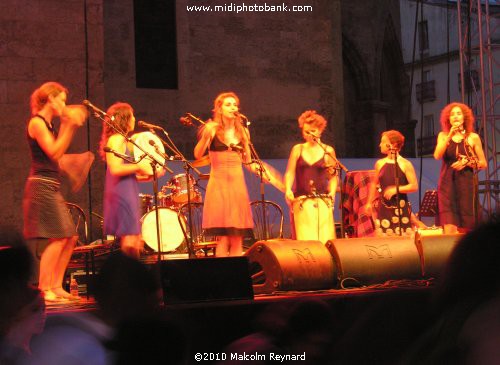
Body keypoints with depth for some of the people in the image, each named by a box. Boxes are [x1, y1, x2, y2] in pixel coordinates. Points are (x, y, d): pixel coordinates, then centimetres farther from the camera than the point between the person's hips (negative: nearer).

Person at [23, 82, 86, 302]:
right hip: (42, 185, -10)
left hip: (51, 187, 10)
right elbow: (54, 152, -17)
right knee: (58, 239, -13)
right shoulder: (37, 122, -10)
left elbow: (58, 151, 16)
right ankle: (44, 290, -10)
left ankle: (56, 287, 12)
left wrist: (68, 126, 12)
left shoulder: (48, 124, 18)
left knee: (70, 237, 9)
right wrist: (69, 126, -15)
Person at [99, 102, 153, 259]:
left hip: (127, 193, 10)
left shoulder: (122, 140, 20)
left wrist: (141, 175, 12)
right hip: (122, 194, -10)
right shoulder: (117, 139, -11)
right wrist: (138, 166, -14)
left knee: (137, 242, 11)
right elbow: (115, 169, -22)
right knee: (130, 240, -12)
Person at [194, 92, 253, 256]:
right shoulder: (212, 128, -1)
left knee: (237, 238, 2)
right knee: (223, 237, -9)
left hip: (238, 183, 4)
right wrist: (205, 136, -26)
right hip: (218, 183, -4)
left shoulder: (242, 131, 11)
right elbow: (197, 155, -11)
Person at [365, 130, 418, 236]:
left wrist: (395, 189, -17)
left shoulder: (405, 164, -5)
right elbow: (375, 184, 19)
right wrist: (369, 203, 17)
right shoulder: (380, 164, 7)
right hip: (383, 208, 3)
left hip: (401, 208, -3)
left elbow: (414, 186, -9)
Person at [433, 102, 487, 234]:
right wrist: (450, 136, -12)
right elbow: (437, 156, -7)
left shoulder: (473, 137, 6)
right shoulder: (443, 135, 10)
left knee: (465, 225, 1)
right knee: (449, 228, -12)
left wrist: (467, 162, -9)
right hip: (447, 182, 0)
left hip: (466, 182, 0)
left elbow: (483, 163, 8)